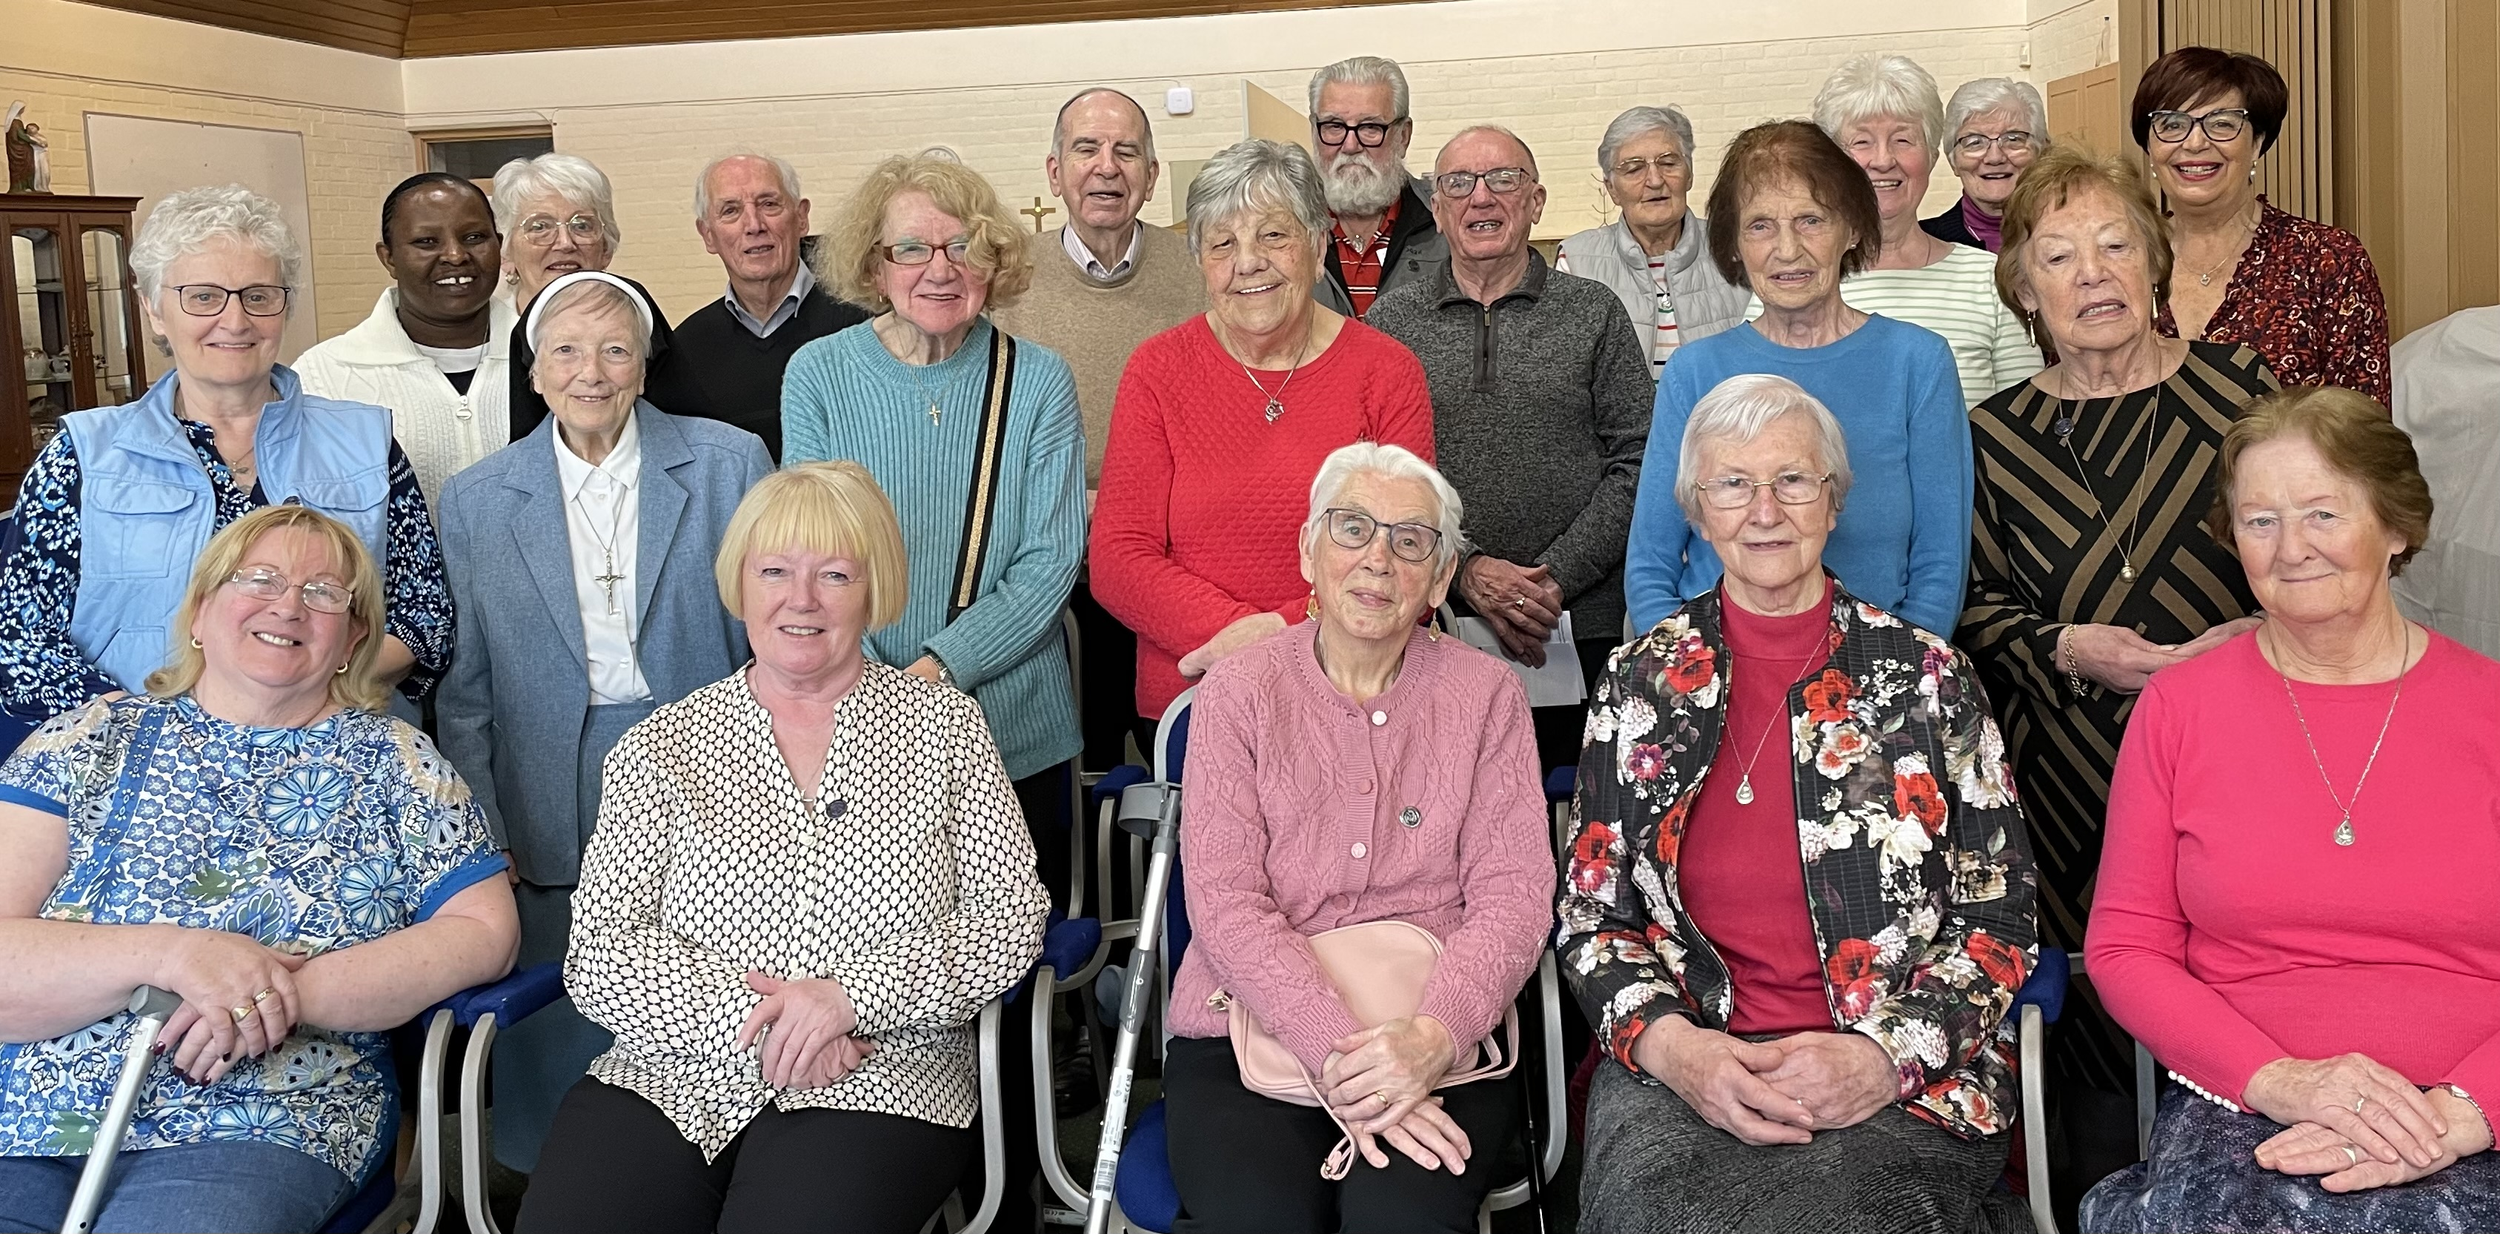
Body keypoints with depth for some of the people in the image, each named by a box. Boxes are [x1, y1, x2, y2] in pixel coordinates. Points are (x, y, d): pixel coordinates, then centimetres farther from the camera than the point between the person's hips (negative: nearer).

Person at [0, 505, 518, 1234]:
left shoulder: (393, 761, 8)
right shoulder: (92, 740, 8)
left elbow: (482, 932, -2)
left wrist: (289, 993, -14)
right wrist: (171, 954, -18)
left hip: (259, 1129, -1)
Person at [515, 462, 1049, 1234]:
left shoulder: (945, 726, 9)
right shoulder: (660, 747, 10)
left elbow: (1010, 921, 2)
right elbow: (599, 954, 3)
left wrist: (850, 997, -12)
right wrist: (749, 1023, -13)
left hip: (876, 1087, -1)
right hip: (672, 1083, 1)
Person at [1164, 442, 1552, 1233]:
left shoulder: (1485, 695, 7)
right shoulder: (1238, 692, 5)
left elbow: (1513, 894, -2)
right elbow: (1224, 902, -6)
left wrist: (1435, 1036, -21)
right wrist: (1334, 1055, -21)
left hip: (1439, 1041, 0)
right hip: (1252, 1030, 0)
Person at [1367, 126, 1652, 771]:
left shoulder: (1594, 313, 8)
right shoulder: (1389, 321, 8)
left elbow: (1637, 461, 2)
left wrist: (1556, 577, -9)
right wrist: (1465, 570, -12)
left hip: (1578, 627, 0)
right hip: (1431, 632, 0)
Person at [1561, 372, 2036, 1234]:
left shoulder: (1927, 677, 5)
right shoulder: (1641, 682, 9)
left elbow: (2000, 914, 5)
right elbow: (1589, 912, 9)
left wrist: (1887, 1057, -11)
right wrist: (1668, 1043, -10)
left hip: (1906, 1083, -1)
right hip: (1682, 1068, 1)